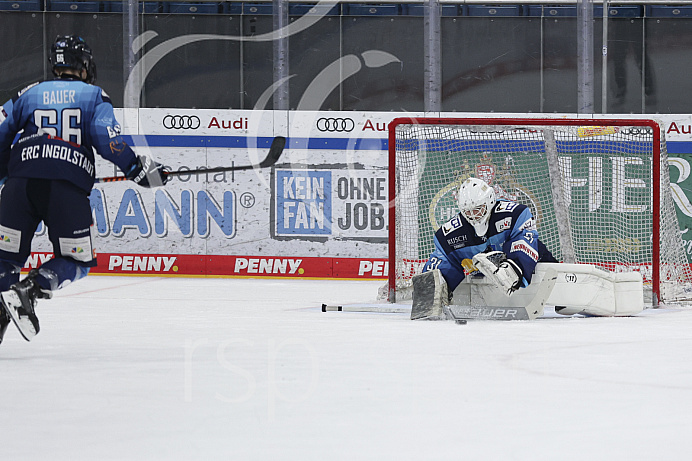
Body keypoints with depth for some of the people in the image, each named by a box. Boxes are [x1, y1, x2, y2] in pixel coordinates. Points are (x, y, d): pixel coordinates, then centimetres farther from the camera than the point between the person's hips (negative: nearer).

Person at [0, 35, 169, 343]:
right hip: (68, 187, -3)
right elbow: (106, 137, -2)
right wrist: (138, 169, 3)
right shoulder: (94, 96, 14)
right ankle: (28, 290, -17)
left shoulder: (28, 94, 23)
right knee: (76, 262, 7)